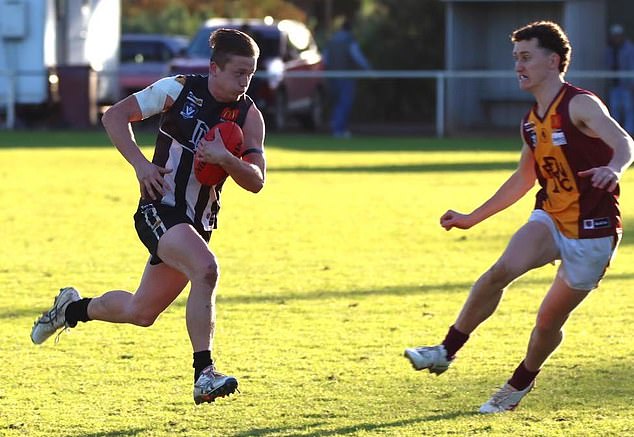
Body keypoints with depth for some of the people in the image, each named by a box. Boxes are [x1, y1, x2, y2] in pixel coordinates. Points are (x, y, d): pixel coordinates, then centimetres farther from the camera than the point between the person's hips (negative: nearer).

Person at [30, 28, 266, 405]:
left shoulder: (249, 116, -1)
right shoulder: (179, 90, -8)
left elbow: (256, 181, -6)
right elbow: (115, 115, -1)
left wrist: (226, 159, -26)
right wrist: (140, 163, -15)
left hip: (198, 224, 5)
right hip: (159, 212, -5)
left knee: (140, 312, 14)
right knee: (206, 269, -32)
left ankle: (73, 308, 43)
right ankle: (204, 374, -30)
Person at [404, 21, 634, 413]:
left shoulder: (580, 105, -14)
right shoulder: (532, 122, 10)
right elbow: (523, 180, 24)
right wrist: (473, 218, 25)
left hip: (592, 233, -5)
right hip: (551, 220, 5)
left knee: (550, 319, 5)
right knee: (502, 270, -22)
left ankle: (520, 385, 31)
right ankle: (447, 352, -17)